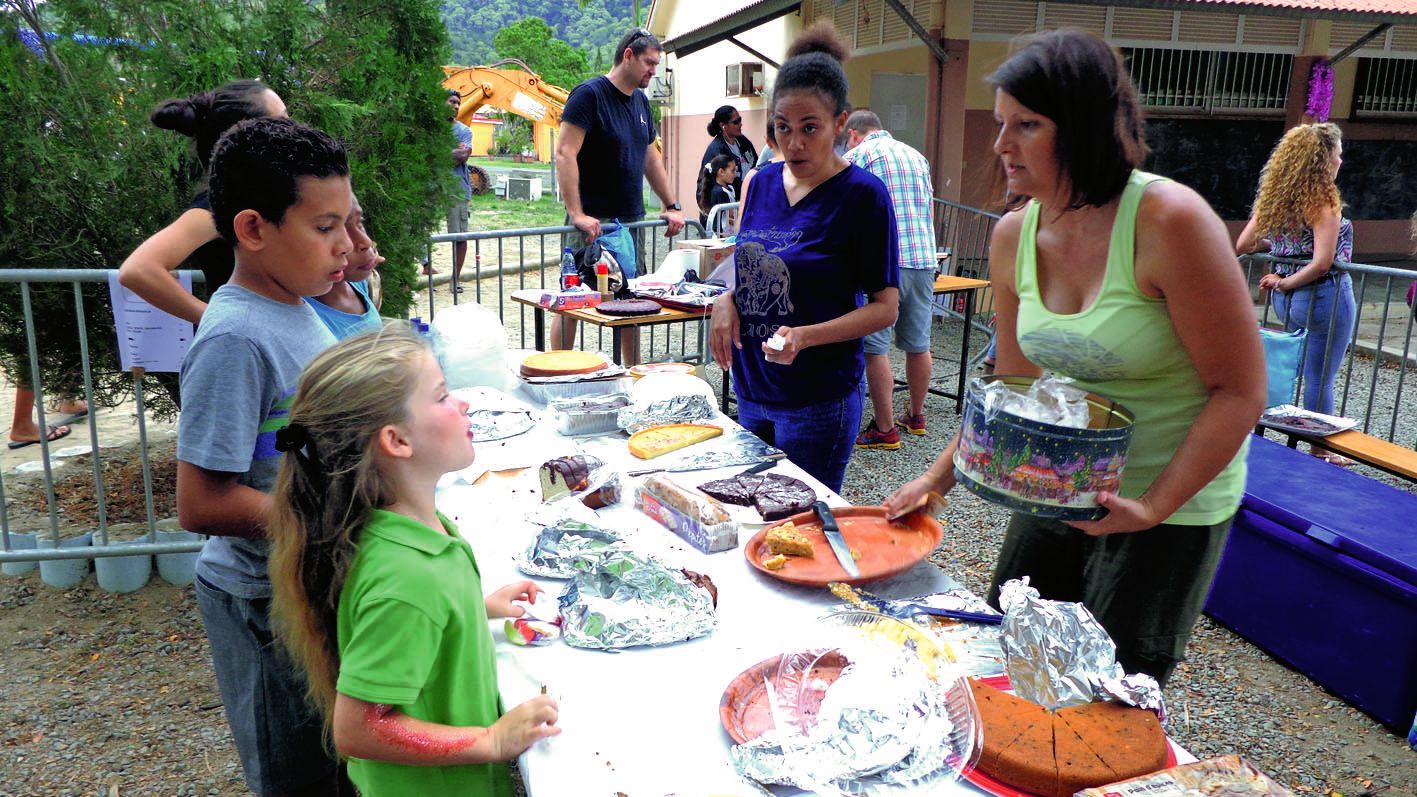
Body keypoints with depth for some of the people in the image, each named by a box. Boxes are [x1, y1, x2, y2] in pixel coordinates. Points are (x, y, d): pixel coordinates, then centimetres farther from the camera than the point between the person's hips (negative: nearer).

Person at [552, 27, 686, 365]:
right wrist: (576, 215, -23)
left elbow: (650, 157, 23)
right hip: (593, 223, -7)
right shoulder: (589, 94, -10)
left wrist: (672, 206, 17)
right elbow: (565, 153, -17)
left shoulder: (641, 101, 14)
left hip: (631, 221, 8)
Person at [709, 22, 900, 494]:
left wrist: (806, 336, -26)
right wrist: (726, 302, -4)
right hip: (752, 389, 6)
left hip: (819, 401, -6)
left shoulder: (863, 194, -13)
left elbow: (884, 307, -12)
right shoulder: (763, 182, 5)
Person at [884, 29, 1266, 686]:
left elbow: (1240, 392, -19)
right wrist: (939, 477, 2)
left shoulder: (1168, 220, -24)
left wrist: (1152, 507, -24)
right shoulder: (1014, 236, -5)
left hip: (1173, 501, -5)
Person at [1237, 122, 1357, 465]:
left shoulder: (1276, 196, 3)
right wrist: (1285, 283, -10)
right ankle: (1321, 451, 16)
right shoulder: (1323, 200, -17)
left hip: (1287, 298, 7)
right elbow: (1322, 262, -24)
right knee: (1320, 378, 4)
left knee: (1299, 370, 19)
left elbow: (1242, 246, 9)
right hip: (1324, 297, -7)